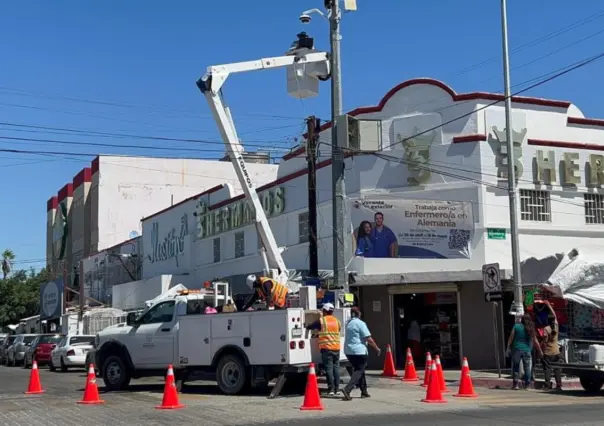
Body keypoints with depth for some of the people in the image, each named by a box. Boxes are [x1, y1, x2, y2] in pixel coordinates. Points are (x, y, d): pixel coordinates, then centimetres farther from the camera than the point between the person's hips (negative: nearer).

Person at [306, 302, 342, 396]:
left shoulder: (321, 321, -2)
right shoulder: (337, 321, 11)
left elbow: (309, 327, 3)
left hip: (326, 348, -4)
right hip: (336, 348, 4)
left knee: (329, 368, -3)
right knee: (336, 367, 9)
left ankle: (331, 390, -6)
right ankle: (337, 389, 10)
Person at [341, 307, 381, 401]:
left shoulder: (348, 323, 11)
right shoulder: (360, 323, -12)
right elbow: (369, 339, -15)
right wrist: (377, 349, -3)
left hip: (348, 351, 8)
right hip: (359, 351, -8)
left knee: (359, 369, 19)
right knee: (359, 371, -3)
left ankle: (364, 392, 22)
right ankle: (347, 389, -20)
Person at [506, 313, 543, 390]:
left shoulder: (516, 326, -2)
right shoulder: (531, 329, 3)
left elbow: (511, 338, -3)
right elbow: (535, 342, 4)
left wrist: (508, 348, 2)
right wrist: (540, 351, 12)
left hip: (517, 349, -1)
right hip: (527, 350, 1)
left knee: (515, 366, 5)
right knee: (527, 368, 10)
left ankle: (515, 384, 2)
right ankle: (527, 385, 10)